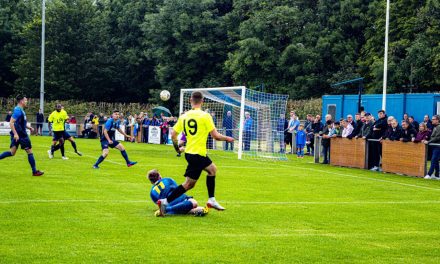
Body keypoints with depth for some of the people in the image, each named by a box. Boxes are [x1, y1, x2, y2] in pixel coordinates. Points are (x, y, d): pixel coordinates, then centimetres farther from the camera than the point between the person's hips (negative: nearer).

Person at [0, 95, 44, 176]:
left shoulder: (21, 110, 14)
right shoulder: (18, 110, -16)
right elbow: (11, 122, -23)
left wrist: (28, 127, 15)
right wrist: (15, 133, -27)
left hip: (17, 135, 10)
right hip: (20, 135, -10)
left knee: (12, 152, 11)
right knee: (29, 152, -1)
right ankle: (34, 171, 4)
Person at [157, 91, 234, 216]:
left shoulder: (184, 116, 4)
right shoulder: (205, 116, -12)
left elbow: (173, 135, 4)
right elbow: (216, 136, -12)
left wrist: (177, 148, 22)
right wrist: (227, 138, 7)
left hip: (189, 152, 8)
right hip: (198, 154, -8)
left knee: (212, 169, 25)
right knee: (189, 183, -3)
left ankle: (211, 200, 26)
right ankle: (165, 201, -10)